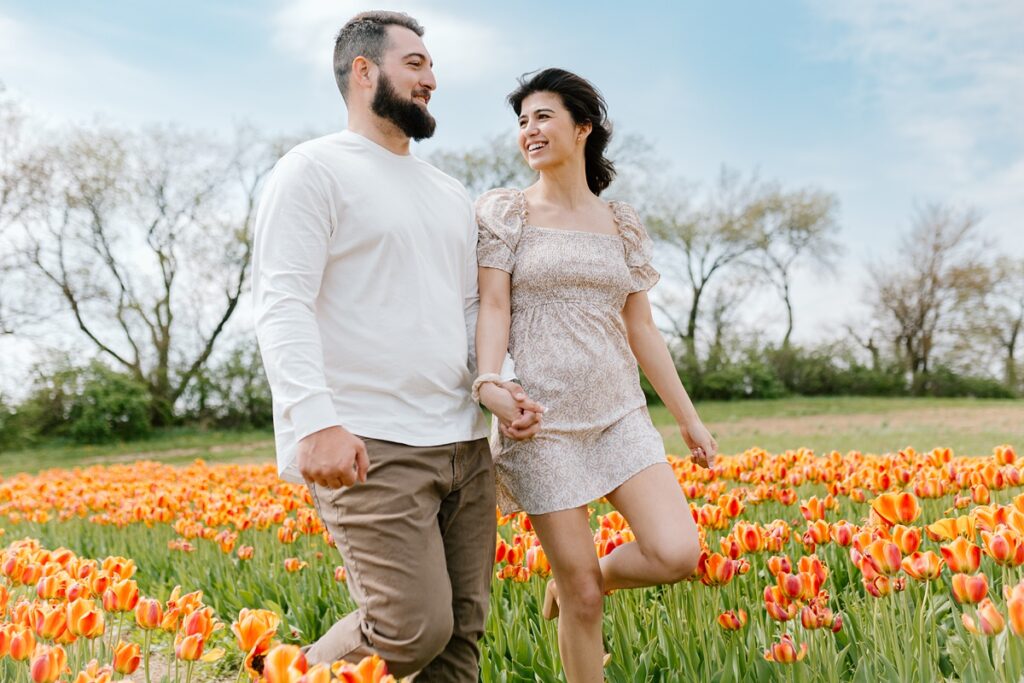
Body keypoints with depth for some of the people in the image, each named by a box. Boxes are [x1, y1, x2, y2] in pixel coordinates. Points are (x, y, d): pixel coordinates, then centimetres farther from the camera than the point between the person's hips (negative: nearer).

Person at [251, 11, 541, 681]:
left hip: (464, 443, 7)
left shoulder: (451, 194, 22)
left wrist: (500, 386, 3)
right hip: (368, 448, -7)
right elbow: (282, 304, -12)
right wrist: (314, 420, -25)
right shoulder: (314, 170, -2)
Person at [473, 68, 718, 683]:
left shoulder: (621, 224, 12)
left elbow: (642, 328, 13)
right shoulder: (506, 211, 3)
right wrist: (489, 384, -27)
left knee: (678, 554, -12)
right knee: (582, 599, -1)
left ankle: (581, 580, 18)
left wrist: (690, 419, 11)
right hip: (541, 419, -3)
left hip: (620, 412, 4)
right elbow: (493, 306, -8)